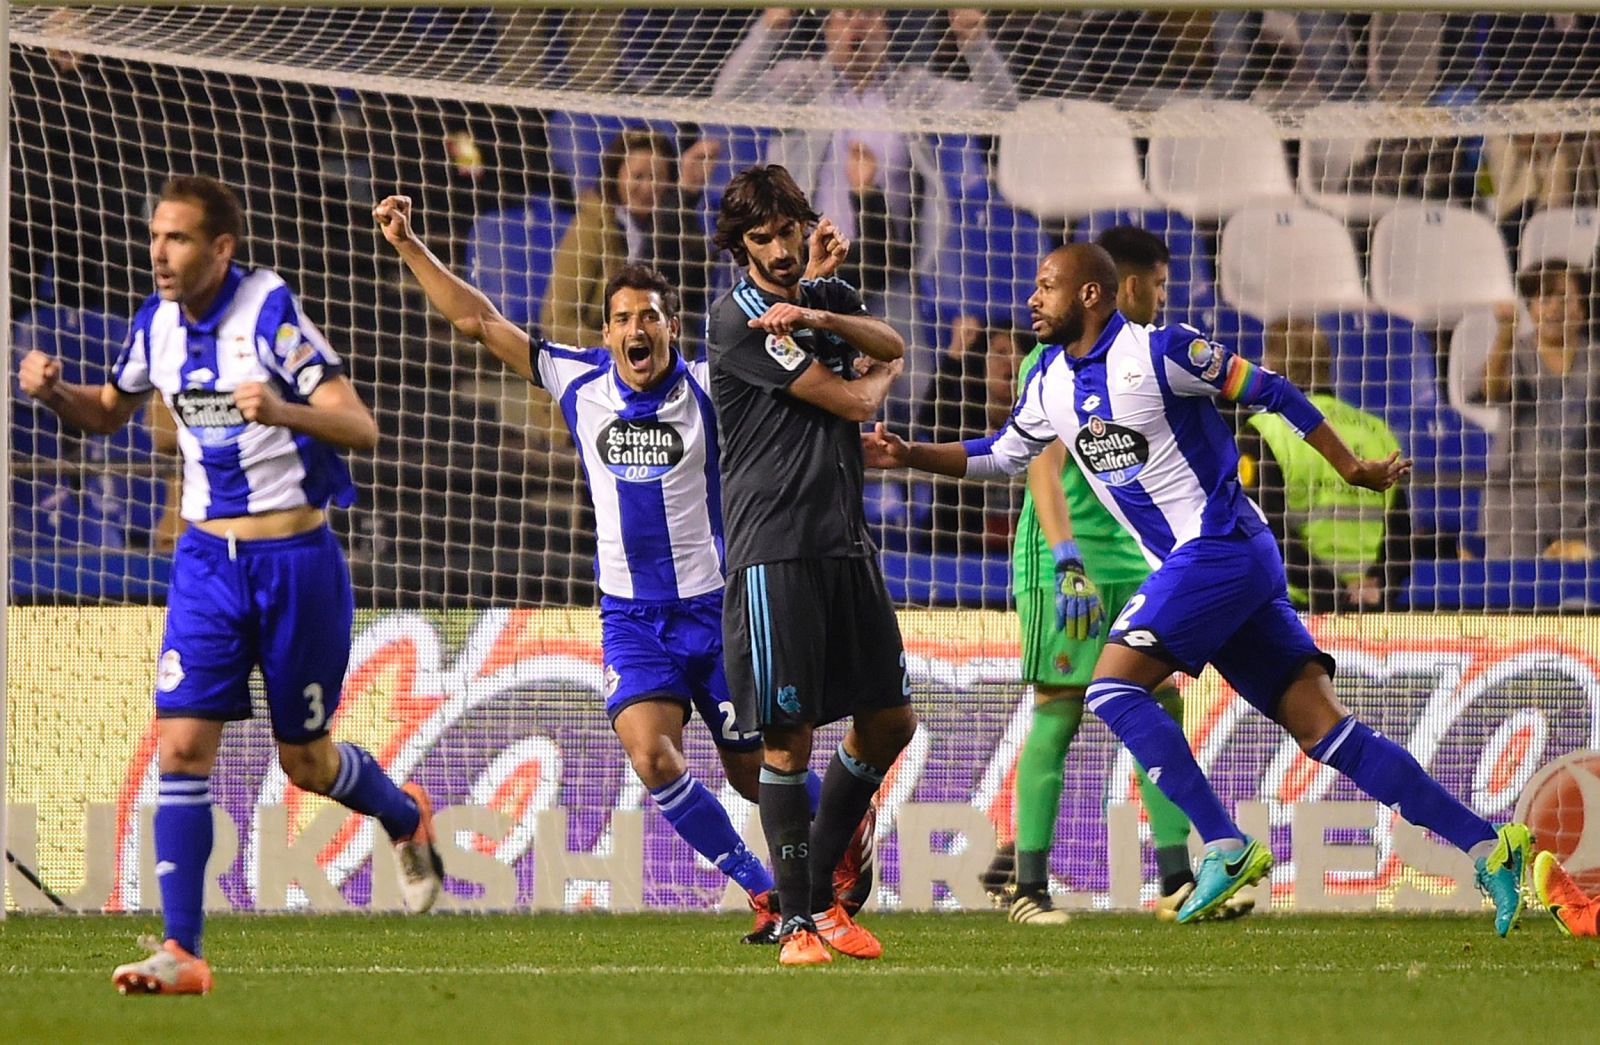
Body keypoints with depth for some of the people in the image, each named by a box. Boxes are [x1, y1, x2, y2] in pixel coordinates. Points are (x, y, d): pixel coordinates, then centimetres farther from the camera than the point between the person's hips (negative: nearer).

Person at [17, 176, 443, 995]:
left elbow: (360, 428, -20)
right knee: (181, 747, -10)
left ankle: (408, 821, 42)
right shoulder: (157, 322, 2)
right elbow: (107, 412, 20)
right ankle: (180, 952, -10)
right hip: (207, 558, 4)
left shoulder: (270, 312, -16)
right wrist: (52, 391, -3)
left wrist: (280, 411, -40)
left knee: (303, 759, 9)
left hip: (294, 557, -4)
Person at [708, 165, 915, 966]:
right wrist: (880, 376, 12)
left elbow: (891, 345, -2)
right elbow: (853, 401, -9)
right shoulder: (738, 318, -8)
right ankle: (797, 920, -1)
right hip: (773, 547, -7)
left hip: (844, 539, 7)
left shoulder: (829, 298, 16)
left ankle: (818, 891, 22)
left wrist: (823, 319, -18)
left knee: (889, 720, 9)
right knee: (788, 736, -8)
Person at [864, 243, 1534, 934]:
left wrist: (1353, 470, -2)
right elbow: (1002, 455, 30)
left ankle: (1226, 849, -16)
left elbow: (1270, 393, -3)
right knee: (1323, 727, -2)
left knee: (1112, 687, -14)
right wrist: (909, 455, 20)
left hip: (1222, 546, -7)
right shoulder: (1050, 383, 14)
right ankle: (1487, 845, -7)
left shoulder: (1160, 351, -9)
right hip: (1191, 566, 7)